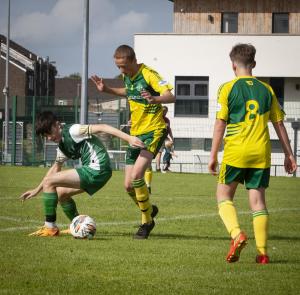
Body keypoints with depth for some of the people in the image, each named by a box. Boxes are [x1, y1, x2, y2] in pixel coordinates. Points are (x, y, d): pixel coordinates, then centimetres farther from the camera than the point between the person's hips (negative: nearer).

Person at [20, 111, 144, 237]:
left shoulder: (72, 131, -8)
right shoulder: (62, 145, 20)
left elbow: (101, 127, -17)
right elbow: (55, 169, 34)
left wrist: (129, 138, -26)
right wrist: (37, 190, 35)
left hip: (97, 169, -10)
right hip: (93, 171, 10)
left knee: (49, 182, -8)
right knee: (61, 193, 24)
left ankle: (50, 227, -6)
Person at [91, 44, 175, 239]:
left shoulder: (148, 75, -17)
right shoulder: (127, 76, 7)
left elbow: (171, 96, -26)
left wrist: (154, 99, -46)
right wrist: (107, 90, 18)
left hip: (153, 131, -8)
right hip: (135, 132, 8)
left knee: (136, 175, -24)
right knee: (129, 185, 4)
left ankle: (146, 221, -7)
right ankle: (149, 210, 31)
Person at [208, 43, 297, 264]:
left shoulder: (228, 89, -1)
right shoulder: (266, 89, 9)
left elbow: (220, 124, -4)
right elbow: (279, 123, 12)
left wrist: (213, 155, 1)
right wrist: (289, 154, 18)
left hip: (236, 152, -3)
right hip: (261, 154, 3)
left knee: (224, 195, 11)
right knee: (258, 200, 6)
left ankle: (237, 234, -13)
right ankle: (262, 252, 1)